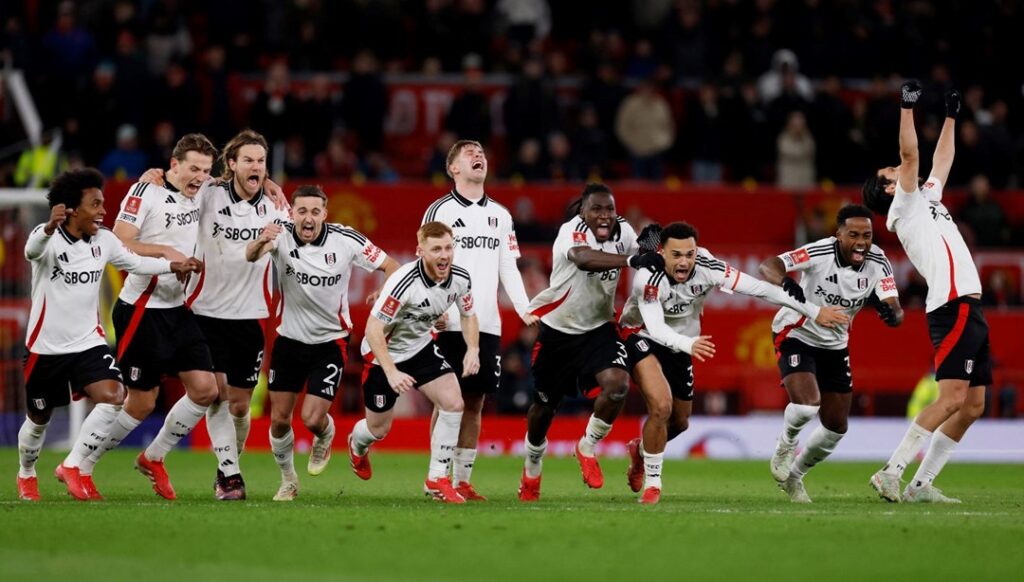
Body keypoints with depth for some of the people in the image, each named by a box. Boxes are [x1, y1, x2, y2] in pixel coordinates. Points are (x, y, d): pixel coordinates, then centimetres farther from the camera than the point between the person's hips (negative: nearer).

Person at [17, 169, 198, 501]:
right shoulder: (50, 240, -20)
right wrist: (50, 227, -67)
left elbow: (135, 262, 17)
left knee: (112, 397, -22)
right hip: (46, 346, -4)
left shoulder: (104, 241, -1)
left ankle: (73, 467, -10)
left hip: (88, 342, 4)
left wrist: (174, 266, 7)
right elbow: (32, 250, -44)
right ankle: (26, 474, 42)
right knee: (39, 420, 12)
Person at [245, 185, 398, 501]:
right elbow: (251, 256, -37)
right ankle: (288, 480, 28)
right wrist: (261, 242, -61)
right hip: (290, 340, 2)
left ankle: (325, 438, 29)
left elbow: (389, 266, -4)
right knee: (279, 420, 3)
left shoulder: (346, 240, -16)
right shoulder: (282, 236, -16)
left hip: (330, 342, -1)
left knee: (313, 419, -10)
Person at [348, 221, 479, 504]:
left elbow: (468, 314, 7)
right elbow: (373, 329, -30)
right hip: (383, 353, -5)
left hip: (422, 347, 5)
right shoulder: (404, 282, -34)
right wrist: (391, 372, -36)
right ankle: (357, 445, 49)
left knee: (453, 403, -15)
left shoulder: (460, 279, -14)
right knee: (379, 430, 9)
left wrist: (473, 349, -11)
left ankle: (437, 480, -2)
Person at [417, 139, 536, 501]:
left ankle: (462, 481, 8)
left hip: (488, 325, 5)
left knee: (475, 402, 5)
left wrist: (524, 309, 2)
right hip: (451, 323, -5)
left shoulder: (500, 215, 16)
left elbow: (508, 267, 16)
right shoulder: (441, 210, 0)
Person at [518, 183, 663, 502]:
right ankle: (532, 468, 39)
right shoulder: (571, 231, -23)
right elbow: (584, 258, -45)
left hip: (598, 329, 3)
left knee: (618, 384, -23)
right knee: (544, 405, 11)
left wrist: (650, 245, -16)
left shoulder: (622, 231, -5)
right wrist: (632, 259, -59)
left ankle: (588, 448, 3)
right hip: (557, 331, -3)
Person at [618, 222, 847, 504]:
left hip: (680, 345, 5)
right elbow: (655, 328, -44)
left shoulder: (706, 268, -24)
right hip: (642, 337, -5)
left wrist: (814, 311, -18)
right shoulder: (649, 278, -34)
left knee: (680, 422, 15)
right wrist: (688, 344, -64)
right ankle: (652, 482, -6)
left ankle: (641, 450, 49)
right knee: (661, 406, -26)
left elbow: (760, 288, -20)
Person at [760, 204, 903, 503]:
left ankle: (794, 475, 33)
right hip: (797, 335, -6)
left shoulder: (877, 262, -14)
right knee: (807, 404, -28)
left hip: (835, 344, 6)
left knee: (836, 427, 9)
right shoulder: (820, 253, -27)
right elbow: (768, 267, -36)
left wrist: (890, 312, -43)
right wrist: (787, 283, -57)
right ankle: (786, 444, 7)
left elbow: (897, 314, -19)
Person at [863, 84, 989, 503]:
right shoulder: (904, 207, 1)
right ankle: (890, 473, -21)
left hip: (969, 311, 9)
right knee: (952, 399, -19)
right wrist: (907, 106, -9)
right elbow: (911, 156, -10)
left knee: (972, 406, 4)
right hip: (954, 307, -9)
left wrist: (951, 116, 39)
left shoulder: (927, 199, 24)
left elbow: (941, 162, 37)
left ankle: (921, 484, 4)